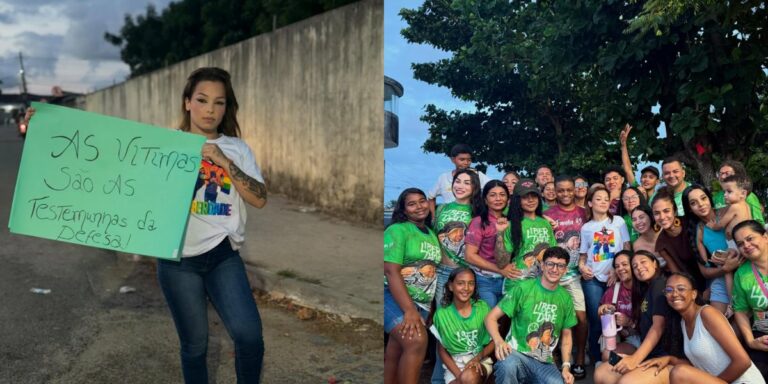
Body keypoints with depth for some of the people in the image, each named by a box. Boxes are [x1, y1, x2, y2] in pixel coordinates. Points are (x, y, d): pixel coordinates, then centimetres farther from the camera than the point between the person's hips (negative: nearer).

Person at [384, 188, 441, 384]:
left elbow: (431, 270, 16)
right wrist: (409, 310, -25)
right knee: (417, 341, -27)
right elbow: (391, 271, -17)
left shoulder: (432, 235, 15)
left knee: (395, 353, 5)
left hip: (421, 303, 6)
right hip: (394, 298, -6)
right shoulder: (397, 230, -7)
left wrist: (426, 308, 9)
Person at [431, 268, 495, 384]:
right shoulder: (442, 313, -4)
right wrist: (458, 374, -12)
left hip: (481, 360, 0)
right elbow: (441, 350, 2)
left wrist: (477, 358, -14)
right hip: (454, 363, 0)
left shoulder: (482, 307, -1)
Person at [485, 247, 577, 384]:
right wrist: (498, 341, -25)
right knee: (508, 365, -39)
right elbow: (491, 317, -7)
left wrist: (566, 366, 6)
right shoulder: (523, 288, -7)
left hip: (544, 362, 5)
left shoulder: (566, 298, 7)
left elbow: (566, 335, 18)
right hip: (517, 353, -5)